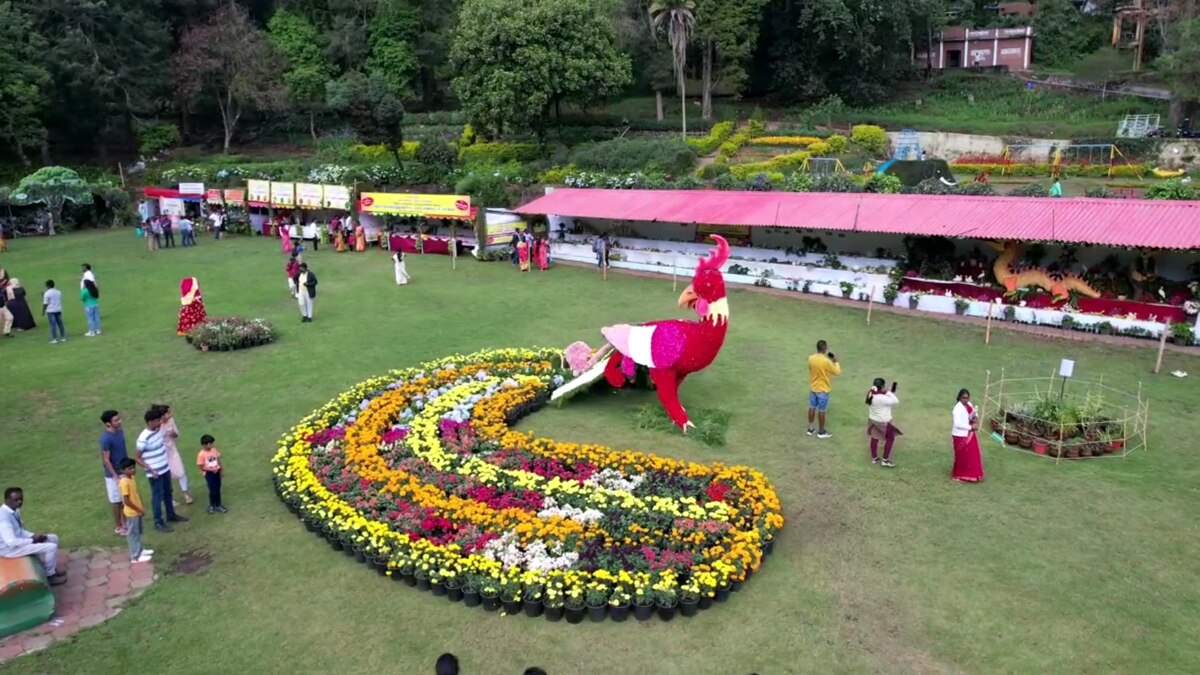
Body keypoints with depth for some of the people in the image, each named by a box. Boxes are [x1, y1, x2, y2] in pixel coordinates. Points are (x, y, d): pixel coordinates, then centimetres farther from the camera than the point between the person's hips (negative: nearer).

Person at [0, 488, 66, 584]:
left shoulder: (14, 511, 2)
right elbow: (11, 542, -32)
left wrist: (34, 536, -3)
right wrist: (32, 540, -19)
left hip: (19, 539, 10)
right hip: (10, 548, -10)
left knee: (53, 538, 11)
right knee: (51, 547, -17)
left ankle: (52, 569, 22)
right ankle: (49, 576, 3)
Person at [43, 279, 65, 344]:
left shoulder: (47, 293, -11)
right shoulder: (58, 292, 7)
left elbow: (45, 304, -10)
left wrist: (43, 311, -2)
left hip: (50, 311, -5)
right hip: (58, 310, 5)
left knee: (53, 325, -4)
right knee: (60, 323, 10)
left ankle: (54, 339, -3)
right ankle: (63, 337, 13)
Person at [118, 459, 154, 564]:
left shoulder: (132, 478, 4)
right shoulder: (124, 483, -24)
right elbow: (126, 501, -25)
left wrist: (140, 509, 13)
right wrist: (138, 510, -19)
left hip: (137, 511, 9)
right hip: (132, 513, -9)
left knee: (138, 532, 20)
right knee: (133, 533, 0)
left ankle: (139, 550, 34)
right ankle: (135, 556, 7)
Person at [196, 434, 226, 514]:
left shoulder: (214, 450, 0)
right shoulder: (201, 454, -17)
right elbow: (201, 467, -15)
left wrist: (221, 470, 10)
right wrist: (210, 470, -22)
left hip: (216, 472, 5)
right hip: (209, 474, -5)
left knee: (218, 490, 12)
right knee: (213, 491, -2)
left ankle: (218, 505, 23)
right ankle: (212, 506, 16)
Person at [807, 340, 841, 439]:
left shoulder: (811, 358, -7)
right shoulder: (826, 361, -25)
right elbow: (837, 372, -13)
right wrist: (836, 362, 2)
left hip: (813, 388, 6)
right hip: (823, 390, -6)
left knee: (812, 408, 17)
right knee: (821, 410, 6)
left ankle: (810, 429, 27)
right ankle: (821, 432, 19)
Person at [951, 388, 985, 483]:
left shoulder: (969, 405, 3)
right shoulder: (958, 409, -24)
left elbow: (974, 414, 18)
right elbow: (958, 424, -28)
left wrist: (976, 419, -5)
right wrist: (970, 427, -21)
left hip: (970, 434, 9)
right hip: (961, 435, -9)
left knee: (972, 455, 17)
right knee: (962, 456, 2)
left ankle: (971, 474, 32)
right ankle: (960, 475, 17)